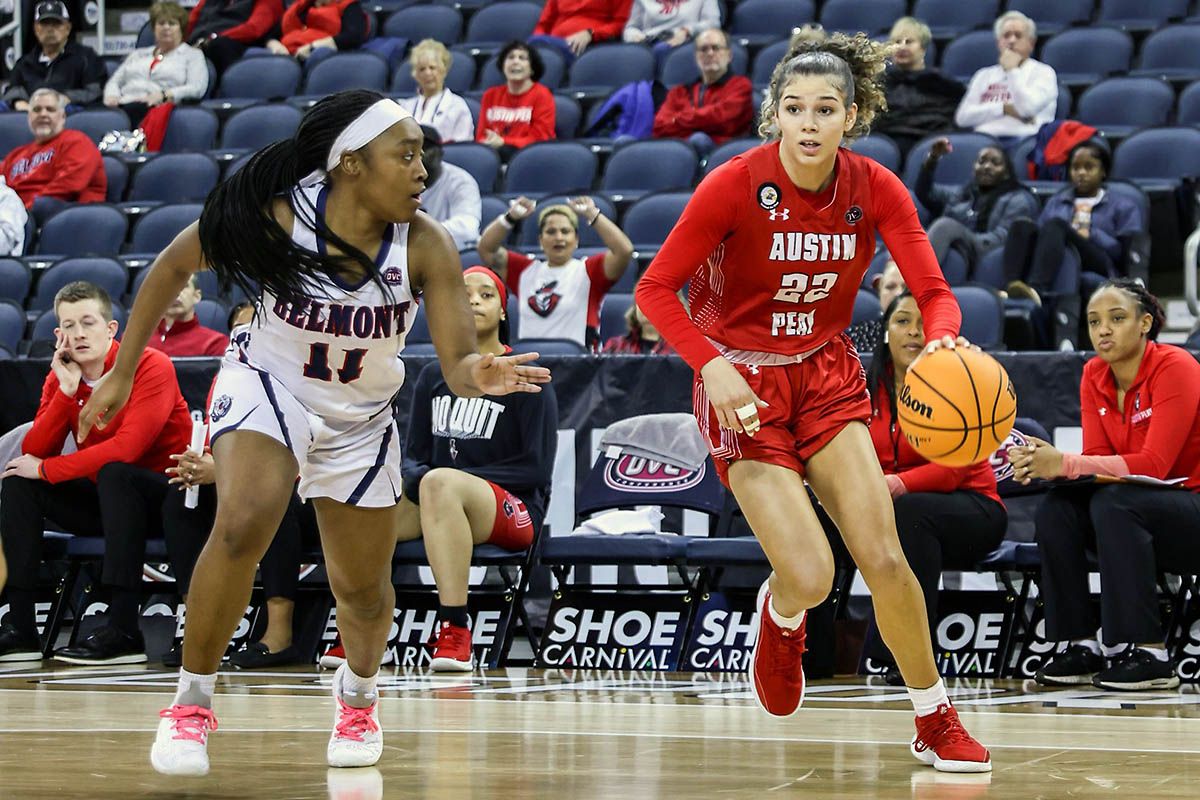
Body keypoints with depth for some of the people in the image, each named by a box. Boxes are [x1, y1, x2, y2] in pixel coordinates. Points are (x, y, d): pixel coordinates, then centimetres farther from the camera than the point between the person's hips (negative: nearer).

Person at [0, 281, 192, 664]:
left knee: (114, 473, -35)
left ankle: (123, 630, -38)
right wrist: (66, 391, -19)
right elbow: (33, 454, -8)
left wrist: (45, 469, -20)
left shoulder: (151, 367, -16)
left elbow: (126, 449, -28)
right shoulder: (59, 378, 3)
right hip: (101, 503, 7)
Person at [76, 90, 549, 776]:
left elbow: (458, 368, -24)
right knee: (243, 527, -29)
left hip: (361, 418, 2)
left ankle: (359, 694, 45)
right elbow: (173, 266, -8)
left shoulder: (425, 246, -23)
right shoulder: (275, 215, -25)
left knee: (363, 593, 11)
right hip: (267, 386, -2)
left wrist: (479, 375, -49)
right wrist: (122, 373, -3)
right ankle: (192, 702, -11)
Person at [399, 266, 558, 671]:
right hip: (442, 501, 5)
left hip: (515, 509, -5)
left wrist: (461, 477, -14)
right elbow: (413, 456, 15)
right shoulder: (433, 377, 14)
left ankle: (455, 633, -41)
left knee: (440, 483, -38)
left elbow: (537, 468, -6)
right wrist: (417, 478, -11)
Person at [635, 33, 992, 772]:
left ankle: (937, 724, 13)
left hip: (826, 372, 3)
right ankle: (781, 618, 25)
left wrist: (943, 340, -35)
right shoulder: (734, 185, -19)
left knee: (884, 557, -8)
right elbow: (655, 289, -15)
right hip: (743, 385, -3)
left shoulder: (876, 189, -9)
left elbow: (935, 294, -11)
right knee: (810, 577, -15)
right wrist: (713, 365, -29)